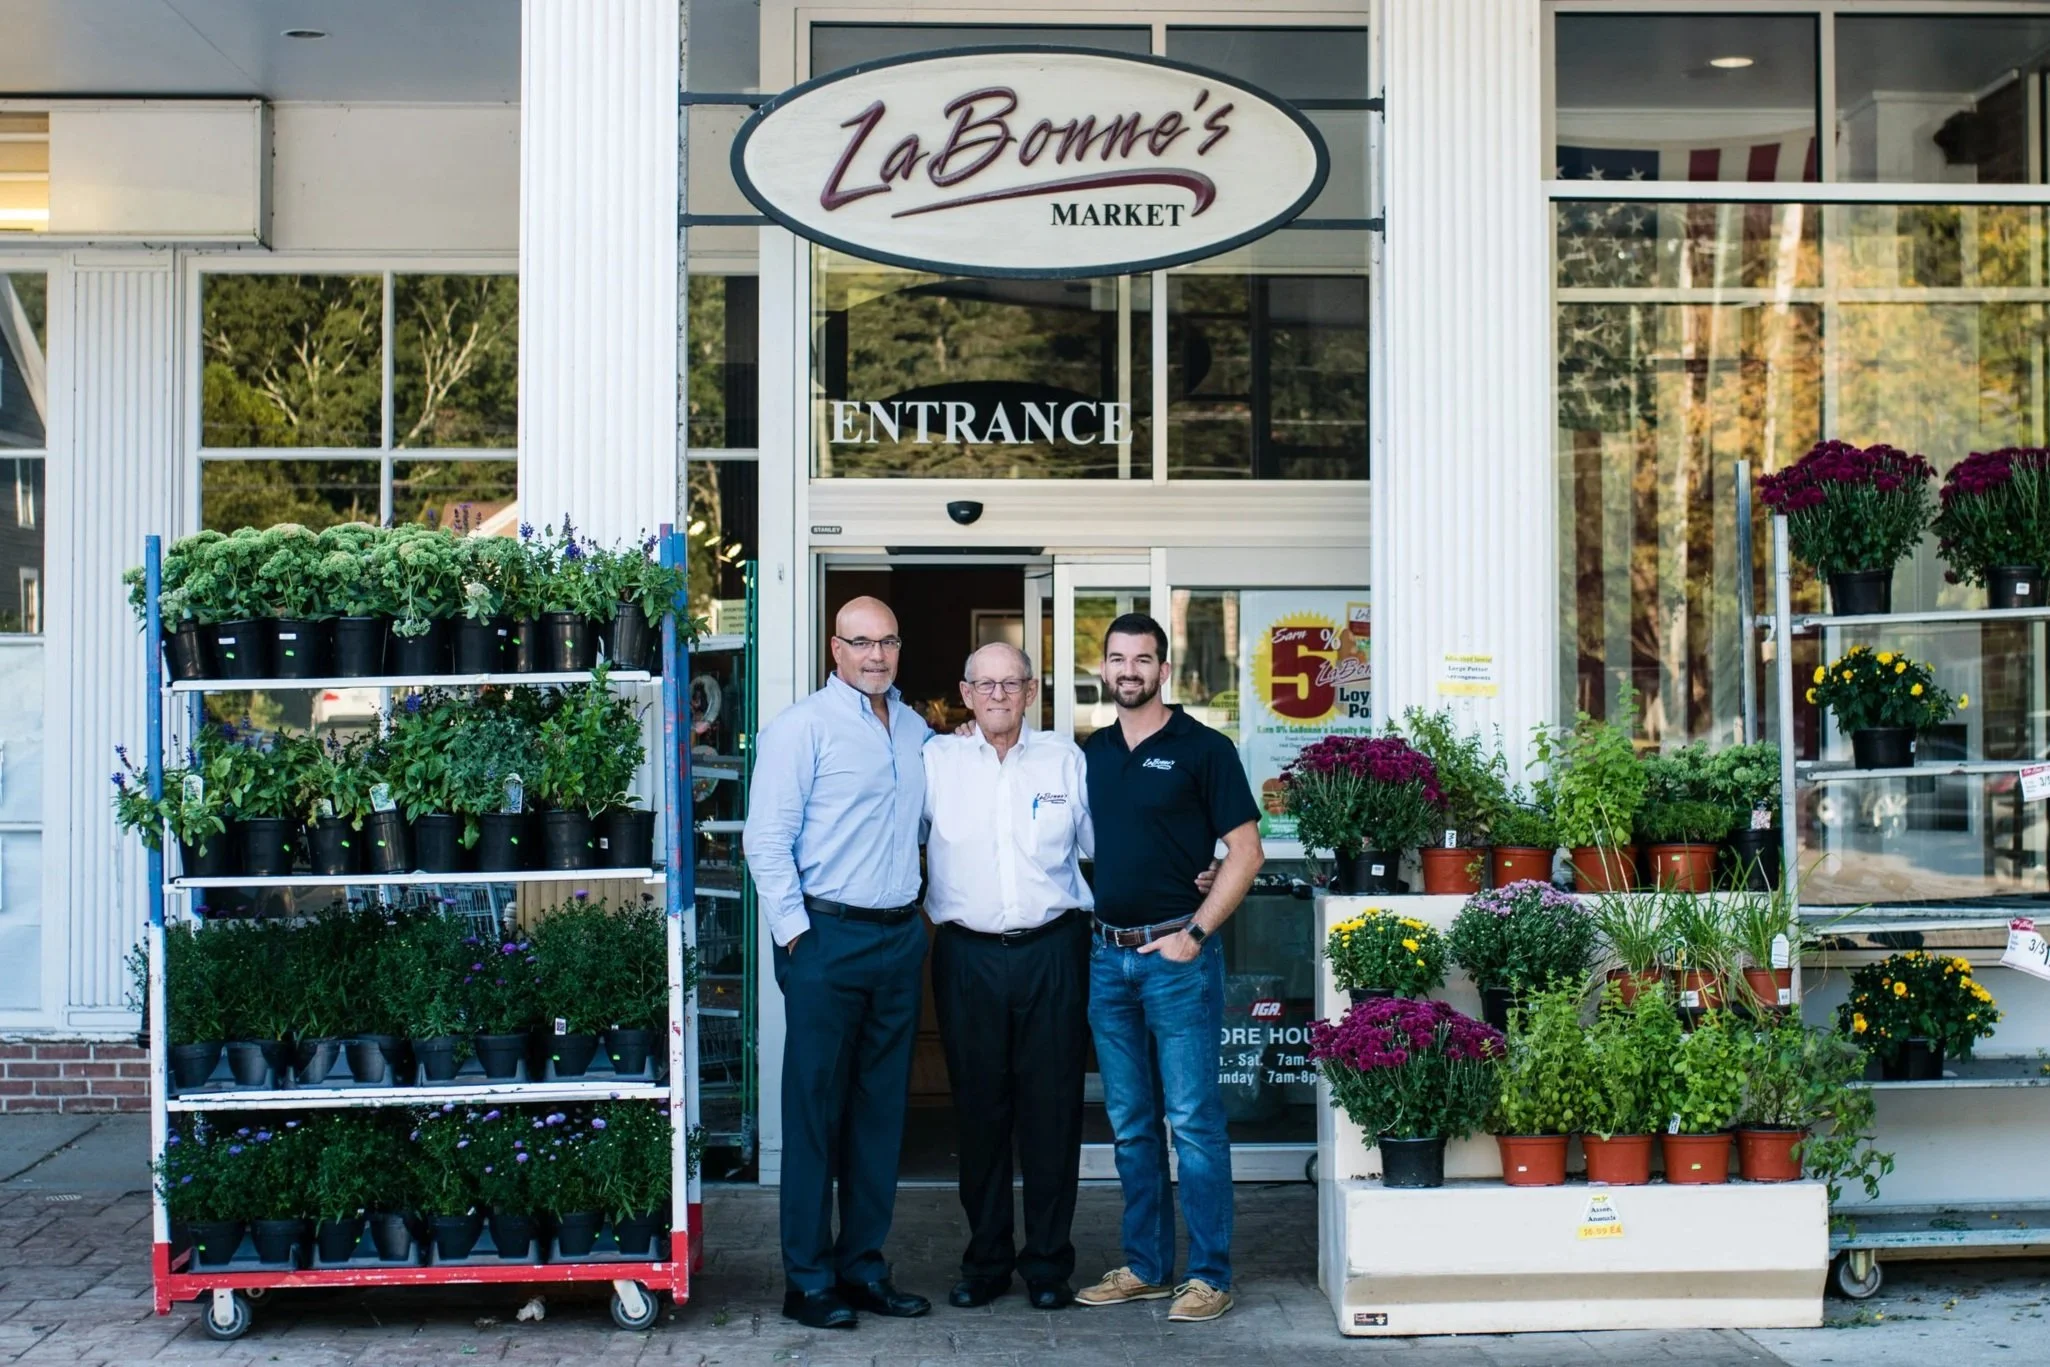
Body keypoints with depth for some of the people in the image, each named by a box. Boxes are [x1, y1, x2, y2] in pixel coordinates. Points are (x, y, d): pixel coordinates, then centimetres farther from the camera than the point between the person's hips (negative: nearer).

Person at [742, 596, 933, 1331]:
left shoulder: (916, 731, 12)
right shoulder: (802, 728, -7)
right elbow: (767, 840, -11)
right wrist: (795, 933, -13)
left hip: (900, 938, 6)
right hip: (829, 939, -6)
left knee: (881, 1109, 12)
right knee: (815, 1109, 0)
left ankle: (864, 1265, 22)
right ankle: (807, 1279, 8)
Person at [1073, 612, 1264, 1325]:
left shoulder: (1203, 749, -4)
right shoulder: (1090, 753, 11)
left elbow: (1245, 853, -6)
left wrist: (1195, 933, -12)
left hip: (1176, 953, -5)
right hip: (1107, 955, 6)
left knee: (1193, 1121, -3)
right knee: (1131, 1125, 11)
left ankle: (1210, 1274, 4)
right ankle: (1145, 1266, 20)